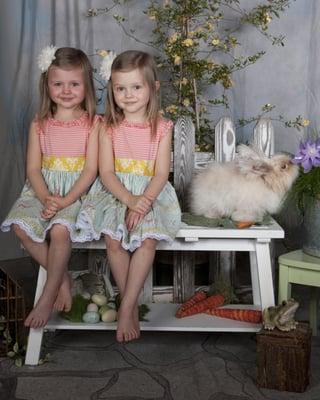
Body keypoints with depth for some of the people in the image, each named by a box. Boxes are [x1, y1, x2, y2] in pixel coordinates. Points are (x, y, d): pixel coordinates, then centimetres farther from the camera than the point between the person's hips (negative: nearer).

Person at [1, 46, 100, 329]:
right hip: (43, 189, 4)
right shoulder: (40, 124, 7)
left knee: (60, 229, -31)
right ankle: (63, 278, -5)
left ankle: (48, 296, -14)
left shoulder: (93, 123, -2)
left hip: (76, 189, -3)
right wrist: (46, 198, -17)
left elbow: (90, 170, -8)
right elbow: (33, 168, 2)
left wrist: (64, 201, -19)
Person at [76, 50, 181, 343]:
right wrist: (129, 200, -21)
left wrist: (142, 203, -21)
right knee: (113, 240, -25)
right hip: (116, 193, 1)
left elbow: (161, 173, -5)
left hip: (151, 193, 0)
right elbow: (106, 172, -4)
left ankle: (126, 307, -17)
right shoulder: (109, 128, 3)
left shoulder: (162, 127, 2)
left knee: (148, 239, -28)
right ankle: (132, 305, -7)